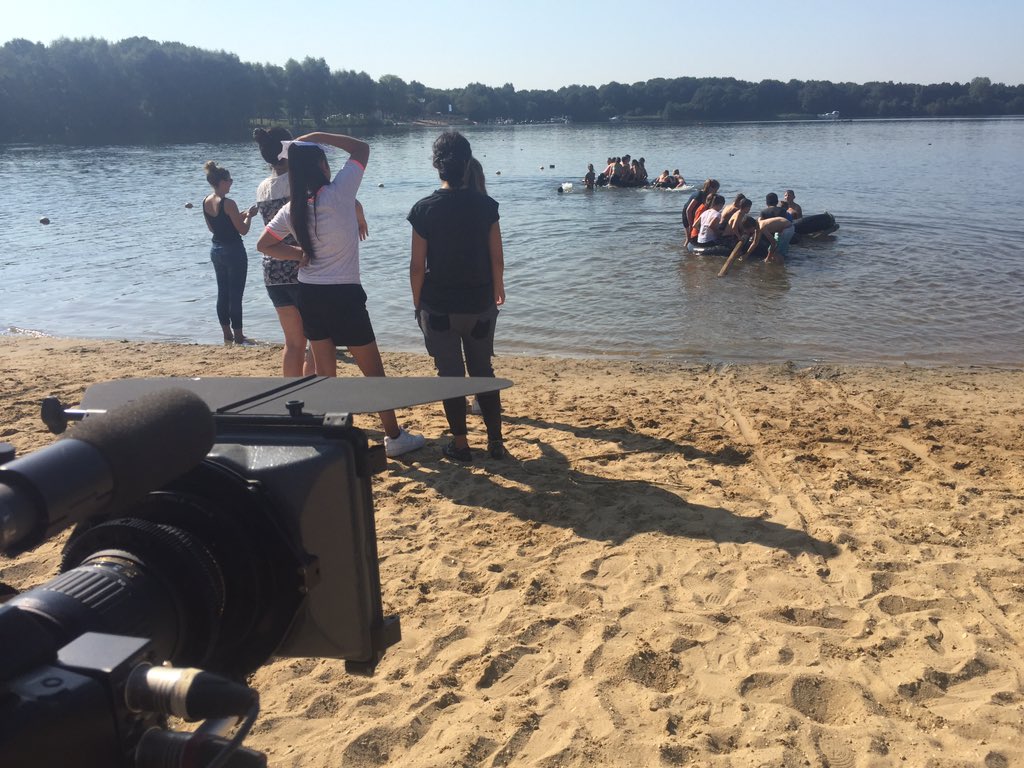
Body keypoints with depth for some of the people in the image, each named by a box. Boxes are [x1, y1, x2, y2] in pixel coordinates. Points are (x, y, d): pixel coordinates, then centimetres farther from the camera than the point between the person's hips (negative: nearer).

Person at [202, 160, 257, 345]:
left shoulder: (206, 202, 4)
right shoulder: (228, 204, -19)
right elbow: (243, 230, -16)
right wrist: (249, 216, 3)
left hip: (216, 249, 8)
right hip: (233, 251, -8)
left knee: (222, 293, 13)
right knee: (236, 295, -1)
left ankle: (227, 334, 20)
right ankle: (238, 336, 5)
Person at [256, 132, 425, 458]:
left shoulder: (292, 209, 1)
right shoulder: (339, 193, -14)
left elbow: (264, 244, 9)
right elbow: (362, 147, -2)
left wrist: (300, 254, 7)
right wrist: (315, 136, -1)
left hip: (309, 295, 6)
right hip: (343, 295, -6)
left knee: (324, 372, 14)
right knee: (373, 370, 6)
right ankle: (394, 437, 14)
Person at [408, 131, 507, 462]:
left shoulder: (424, 209, -9)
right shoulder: (485, 205, -6)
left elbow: (417, 265, -8)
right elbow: (497, 258, -2)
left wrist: (418, 302, 5)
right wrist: (498, 289, 15)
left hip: (439, 308, -1)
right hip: (480, 305, 2)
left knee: (450, 374, 9)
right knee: (483, 371, 15)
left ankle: (460, 444, 15)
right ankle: (496, 441, 18)